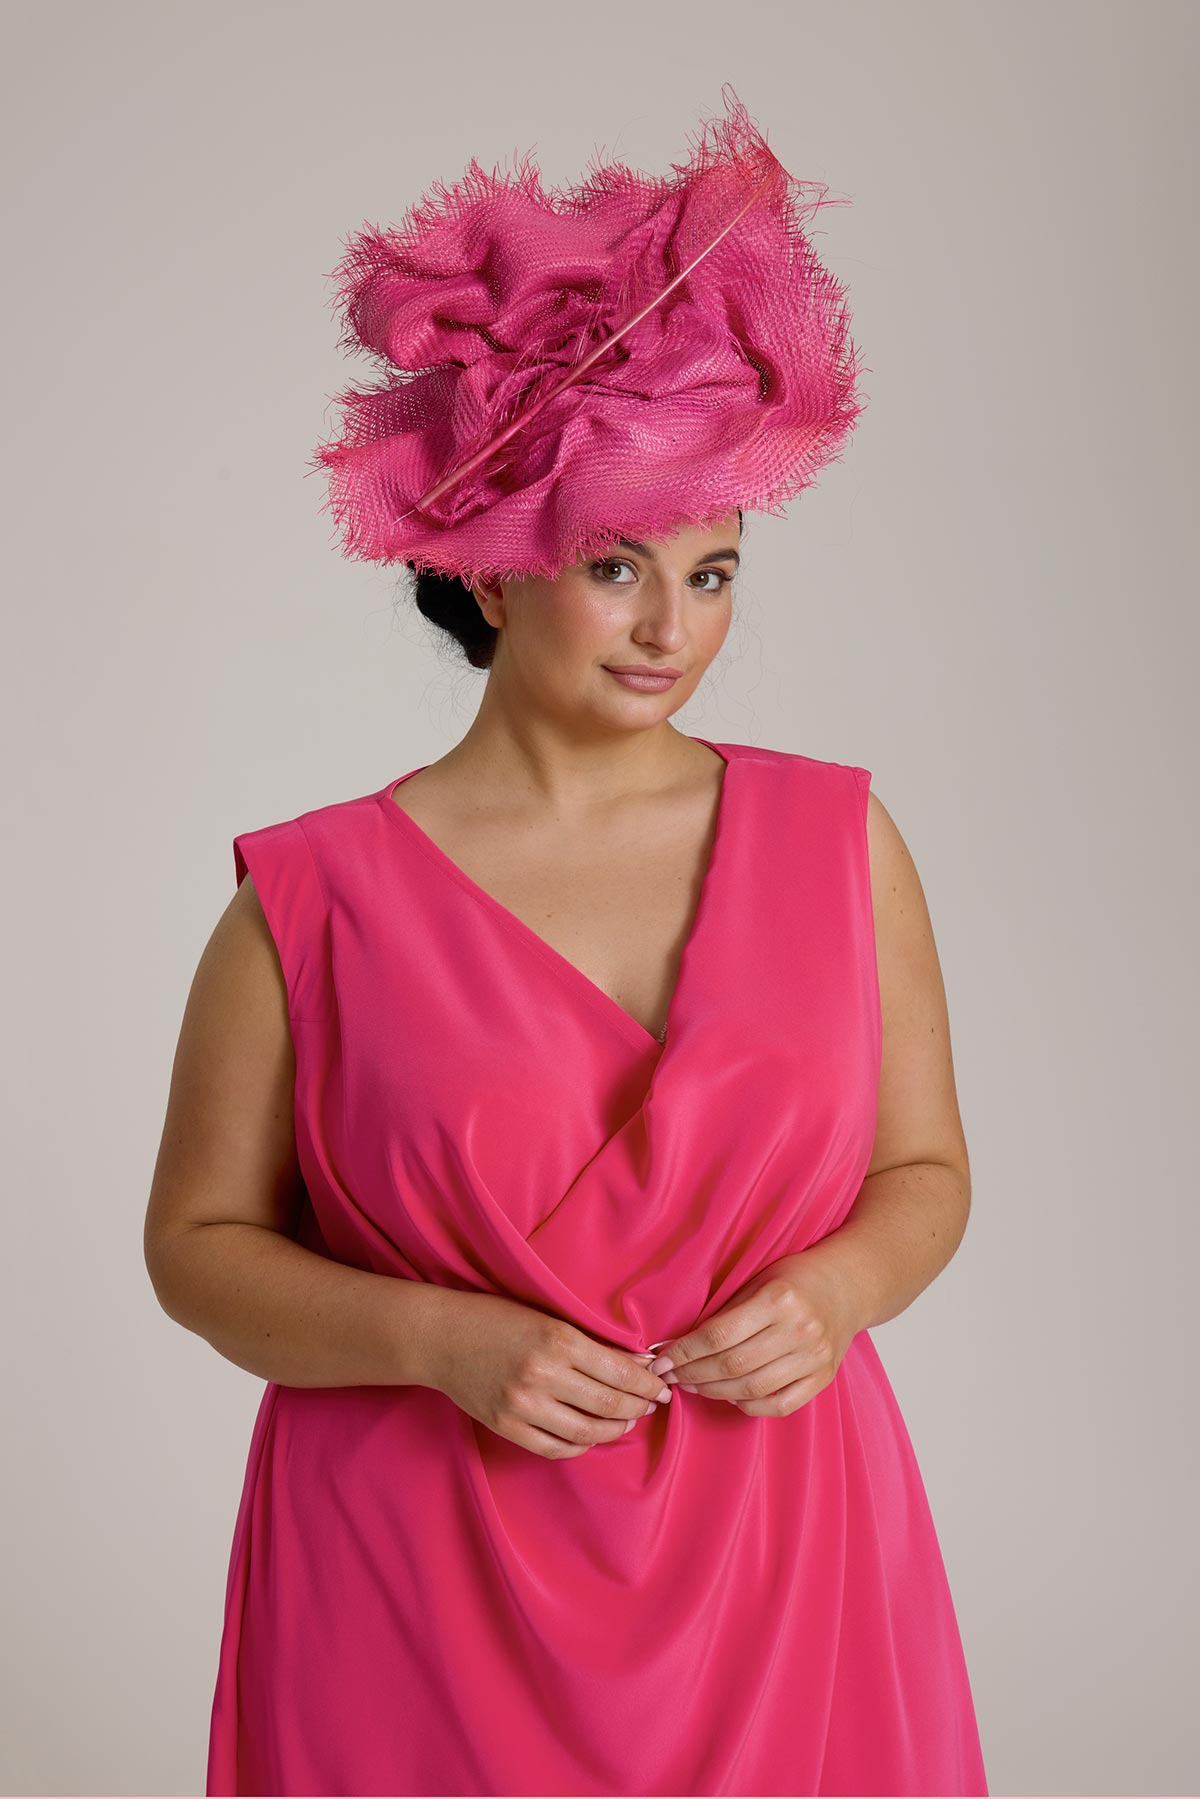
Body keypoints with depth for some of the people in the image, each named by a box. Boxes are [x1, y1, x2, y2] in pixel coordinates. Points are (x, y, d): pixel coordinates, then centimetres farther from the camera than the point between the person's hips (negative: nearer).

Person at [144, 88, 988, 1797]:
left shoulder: (840, 839, 0)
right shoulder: (314, 901, -7)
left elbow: (925, 1172, 8)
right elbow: (200, 1241, 0)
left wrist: (831, 1293, -12)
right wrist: (440, 1340, -15)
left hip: (781, 1581, 2)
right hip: (422, 1601, -2)